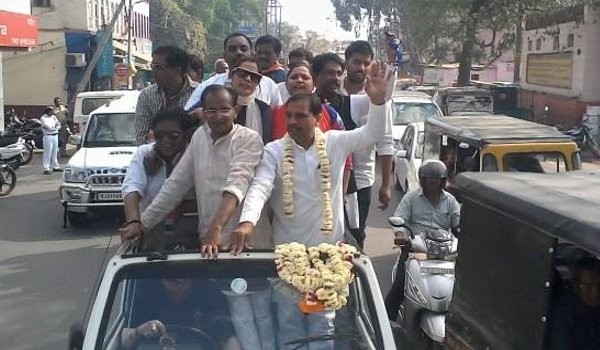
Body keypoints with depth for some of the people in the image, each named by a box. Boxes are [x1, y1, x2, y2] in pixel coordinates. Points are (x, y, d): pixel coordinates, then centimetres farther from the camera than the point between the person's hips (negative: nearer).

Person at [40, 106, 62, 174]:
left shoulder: (53, 116, 14)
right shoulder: (43, 118, -6)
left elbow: (58, 126, 9)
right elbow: (48, 127, -18)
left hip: (55, 135, 7)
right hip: (48, 136, -7)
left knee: (55, 152, 13)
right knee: (48, 152, -7)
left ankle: (55, 166, 22)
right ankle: (46, 168, -6)